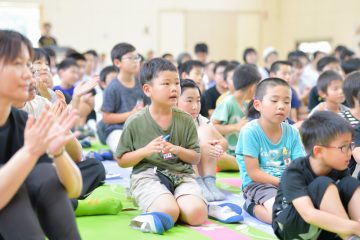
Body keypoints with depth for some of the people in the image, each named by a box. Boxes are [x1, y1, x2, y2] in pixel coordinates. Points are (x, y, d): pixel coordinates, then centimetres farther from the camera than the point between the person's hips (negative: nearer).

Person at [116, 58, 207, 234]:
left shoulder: (185, 120, 6)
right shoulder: (135, 122, -1)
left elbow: (196, 158, 10)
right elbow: (121, 161, 5)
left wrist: (178, 150, -12)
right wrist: (145, 151, -14)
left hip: (181, 174, 3)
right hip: (147, 174, -3)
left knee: (197, 214, -26)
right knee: (168, 213, -32)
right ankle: (154, 205, -1)